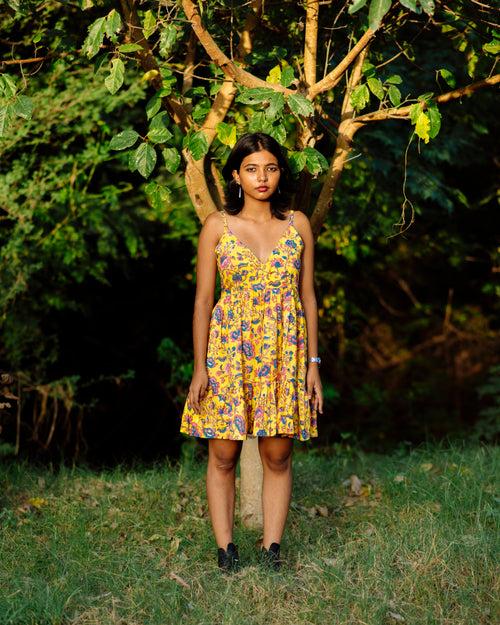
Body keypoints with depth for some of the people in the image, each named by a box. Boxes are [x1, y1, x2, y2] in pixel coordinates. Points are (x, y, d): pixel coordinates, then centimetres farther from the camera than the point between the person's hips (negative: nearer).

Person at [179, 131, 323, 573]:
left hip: (283, 352, 1)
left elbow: (308, 296, 8)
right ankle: (225, 548, 10)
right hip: (228, 349, -1)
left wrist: (313, 362, 4)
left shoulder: (298, 225, 5)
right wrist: (200, 367, -4)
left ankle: (272, 547, 12)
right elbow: (203, 299, 1)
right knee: (223, 454, 1)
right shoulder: (217, 225, 1)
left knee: (278, 454, 3)